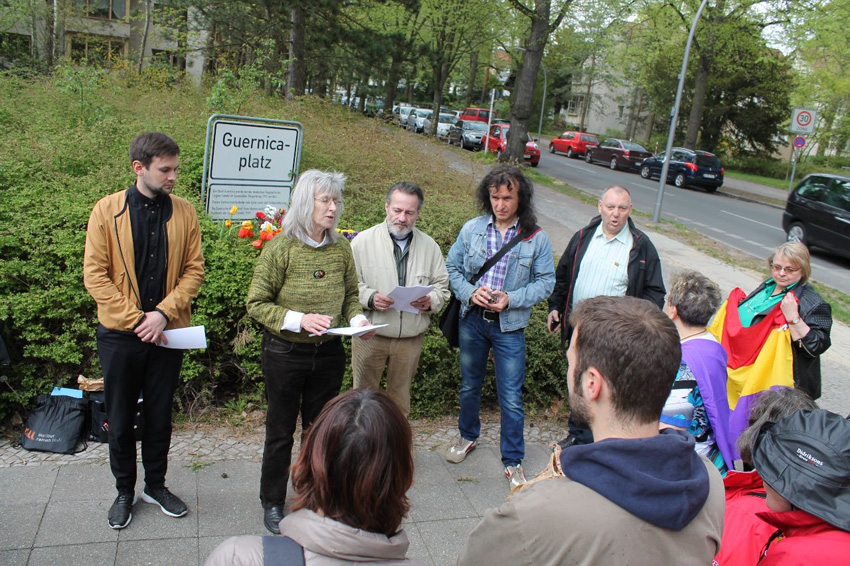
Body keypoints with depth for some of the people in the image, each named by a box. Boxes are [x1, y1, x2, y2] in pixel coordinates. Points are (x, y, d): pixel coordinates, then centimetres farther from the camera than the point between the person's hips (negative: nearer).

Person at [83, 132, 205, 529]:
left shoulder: (184, 212, 0)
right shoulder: (107, 210, -5)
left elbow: (194, 270, -1)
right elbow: (95, 275, -8)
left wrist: (163, 312, -14)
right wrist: (136, 320, -14)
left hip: (168, 332, 2)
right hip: (119, 333, -1)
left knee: (160, 416, 14)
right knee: (120, 419, 11)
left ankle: (156, 484, 33)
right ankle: (124, 491, 30)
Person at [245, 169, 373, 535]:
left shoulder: (341, 247, 0)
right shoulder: (280, 247, -13)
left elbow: (350, 294, 12)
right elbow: (256, 303, -11)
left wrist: (357, 319, -9)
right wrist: (299, 320, -24)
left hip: (329, 353, 4)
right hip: (285, 353, -3)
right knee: (281, 431, 12)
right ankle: (272, 502, 32)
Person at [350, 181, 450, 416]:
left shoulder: (429, 246, 5)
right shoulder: (363, 241, -5)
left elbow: (442, 285, 10)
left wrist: (430, 300, -11)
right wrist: (370, 298, -23)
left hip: (411, 339, 3)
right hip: (370, 334, -2)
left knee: (401, 396, 18)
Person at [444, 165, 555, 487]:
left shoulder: (536, 238, -7)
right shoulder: (472, 229, -3)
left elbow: (545, 281, -4)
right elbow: (452, 267, 3)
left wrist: (511, 299, -18)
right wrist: (470, 292, -15)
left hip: (509, 326, -2)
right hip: (472, 319, 3)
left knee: (511, 398, 2)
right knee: (469, 386, 20)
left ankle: (513, 461, 19)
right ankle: (468, 437, 44)